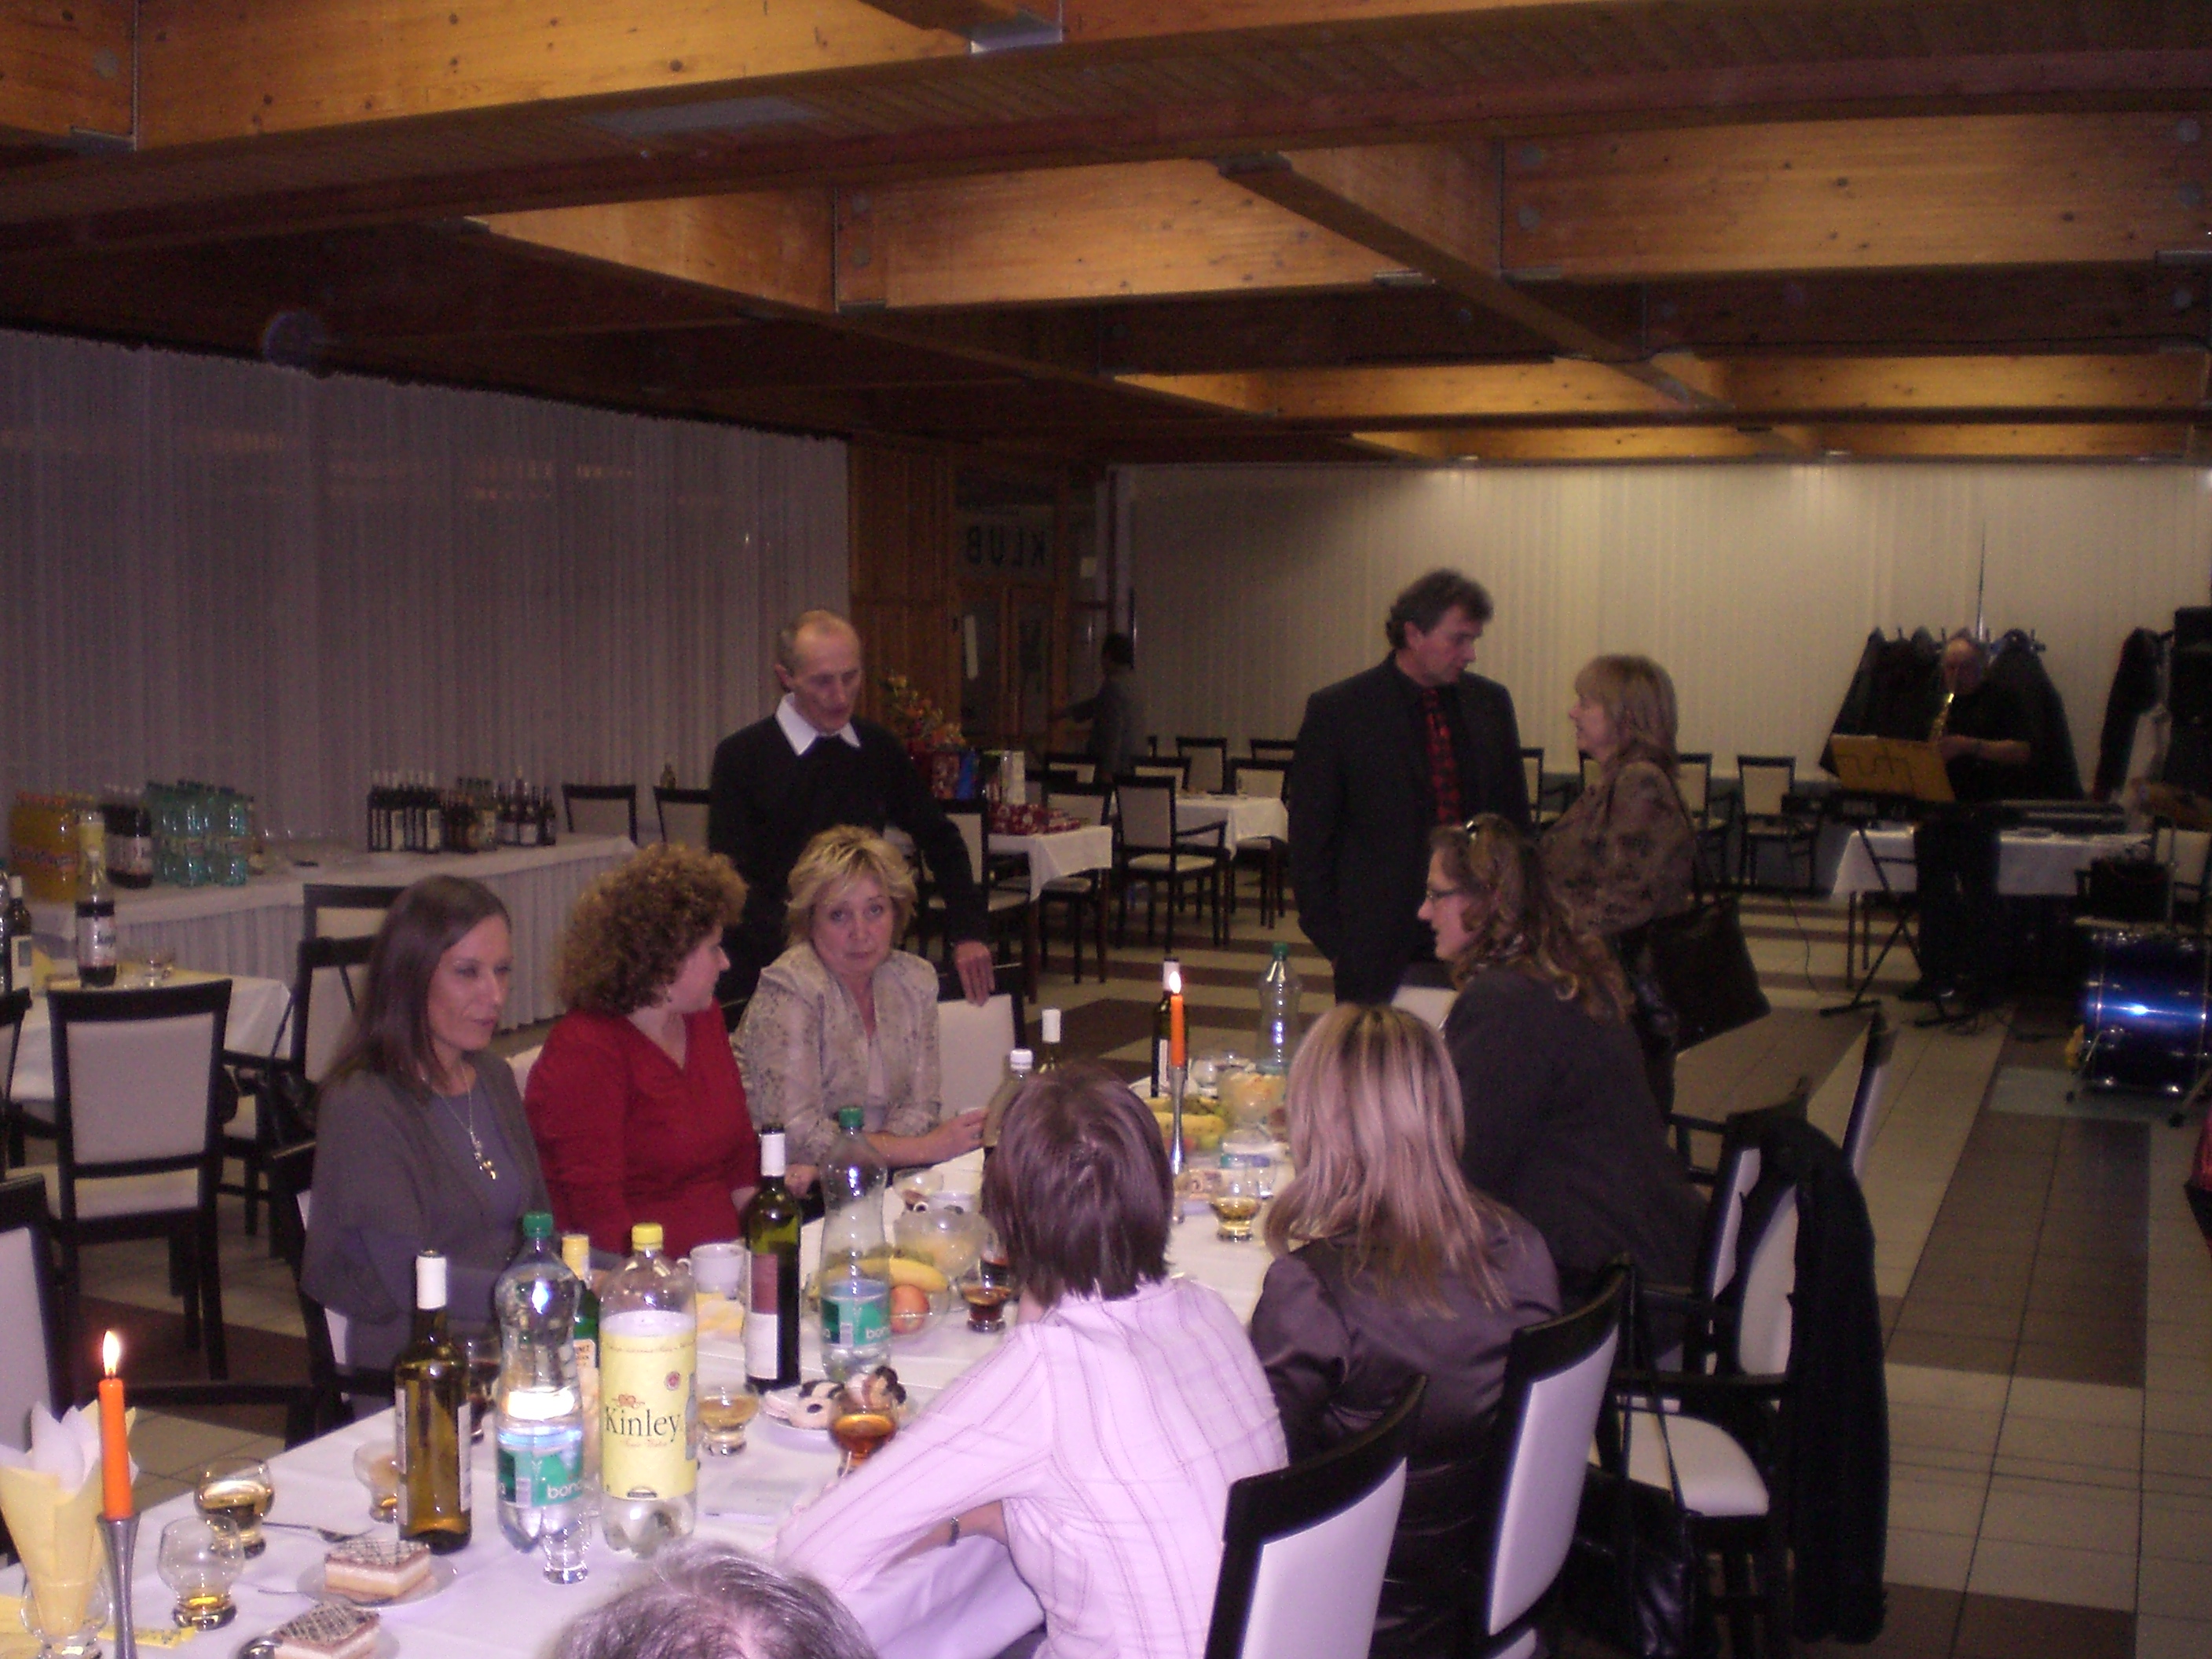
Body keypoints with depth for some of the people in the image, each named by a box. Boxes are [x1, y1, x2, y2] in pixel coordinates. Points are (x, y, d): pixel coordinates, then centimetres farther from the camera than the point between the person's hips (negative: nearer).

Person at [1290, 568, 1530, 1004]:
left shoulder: (1492, 703, 9)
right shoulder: (1335, 710, -4)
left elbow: (1514, 817, 17)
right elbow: (1310, 839, -2)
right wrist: (1332, 941, -5)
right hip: (1379, 943, -3)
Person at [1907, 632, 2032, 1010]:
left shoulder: (2001, 700, 1)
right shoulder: (1938, 705, 19)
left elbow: (2021, 753, -9)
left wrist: (1971, 746, -19)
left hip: (1979, 811, -6)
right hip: (1936, 809, 6)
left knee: (1978, 893, -8)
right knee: (1933, 892, 4)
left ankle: (1982, 979, -3)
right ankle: (1935, 974, 10)